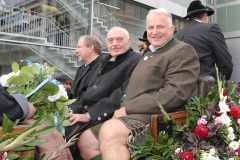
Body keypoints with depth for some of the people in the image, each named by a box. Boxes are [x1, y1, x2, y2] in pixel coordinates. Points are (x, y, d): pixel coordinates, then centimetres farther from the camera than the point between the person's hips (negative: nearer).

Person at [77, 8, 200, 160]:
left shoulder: (183, 51, -4)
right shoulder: (149, 55, 26)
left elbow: (175, 93, -18)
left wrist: (127, 109, -16)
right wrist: (123, 110, 2)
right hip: (135, 115, 10)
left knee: (109, 132, -35)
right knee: (86, 140, 6)